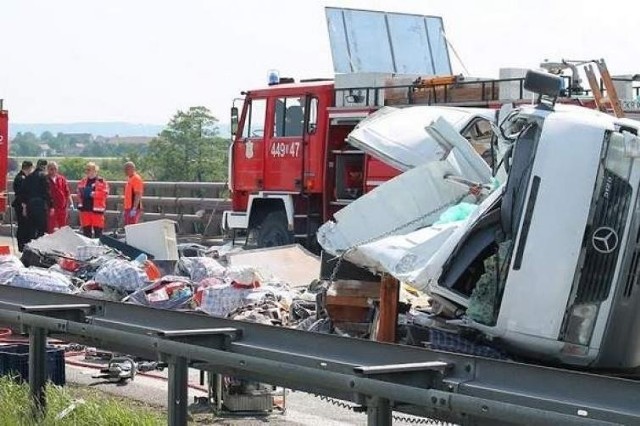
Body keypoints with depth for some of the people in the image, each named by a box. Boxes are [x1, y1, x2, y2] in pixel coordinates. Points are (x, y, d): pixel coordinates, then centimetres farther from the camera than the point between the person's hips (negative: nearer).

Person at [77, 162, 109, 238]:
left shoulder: (102, 182, -3)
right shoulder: (83, 181, 15)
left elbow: (104, 193, -13)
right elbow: (79, 192, 24)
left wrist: (93, 194, -19)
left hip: (96, 209, -5)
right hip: (85, 209, 5)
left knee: (98, 230, -3)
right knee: (86, 230, 9)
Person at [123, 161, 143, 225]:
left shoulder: (136, 179, -12)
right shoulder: (129, 179, 19)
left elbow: (138, 195, -20)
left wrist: (134, 209, -26)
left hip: (133, 209, -10)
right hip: (128, 208, 10)